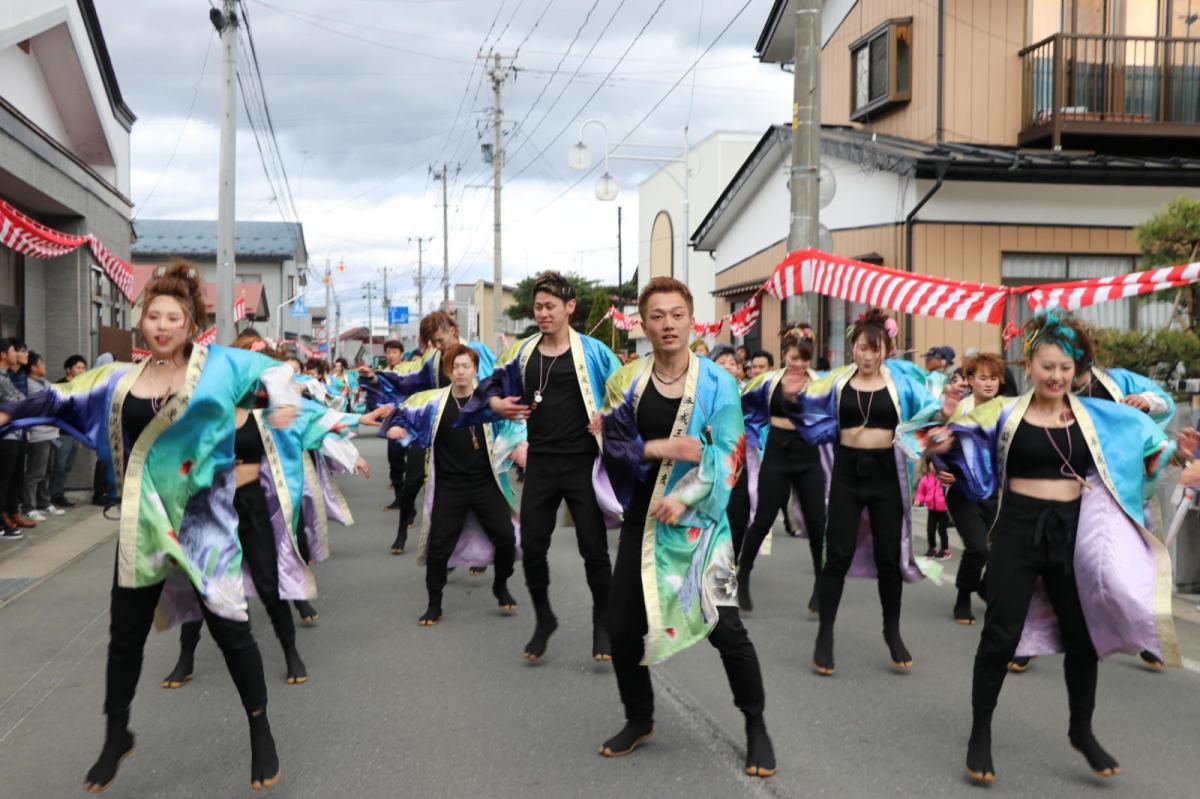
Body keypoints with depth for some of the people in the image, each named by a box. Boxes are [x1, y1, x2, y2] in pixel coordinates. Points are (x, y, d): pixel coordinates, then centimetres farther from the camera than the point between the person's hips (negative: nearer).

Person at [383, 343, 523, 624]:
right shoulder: (435, 401, -2)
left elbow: (513, 423, 4)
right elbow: (405, 414, 8)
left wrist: (521, 444, -12)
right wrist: (397, 427, -11)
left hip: (486, 483, 0)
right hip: (449, 487, 0)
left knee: (505, 536, 0)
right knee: (439, 544, 1)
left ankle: (501, 586, 27)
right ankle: (434, 604, 18)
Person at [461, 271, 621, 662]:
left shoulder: (592, 351, -5)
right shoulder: (524, 352, 5)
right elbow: (494, 384, 18)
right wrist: (496, 403, -2)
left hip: (582, 464, -3)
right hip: (540, 464, 3)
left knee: (593, 546, 2)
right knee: (532, 546, 6)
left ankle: (602, 622, 22)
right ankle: (544, 619, 28)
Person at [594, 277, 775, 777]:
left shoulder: (717, 383, -6)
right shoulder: (626, 382, 1)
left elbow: (727, 455, -11)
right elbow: (612, 447, -2)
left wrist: (684, 498, -23)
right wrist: (658, 448, -19)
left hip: (699, 520, -3)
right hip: (642, 519, 3)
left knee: (724, 627, -6)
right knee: (622, 624, 6)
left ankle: (756, 726, 17)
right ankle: (639, 718, 31)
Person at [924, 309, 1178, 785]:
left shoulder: (1094, 416, 4)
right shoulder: (1007, 413, -4)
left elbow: (1140, 449, 15)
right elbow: (967, 443, 0)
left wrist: (1168, 455, -1)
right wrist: (945, 445, -20)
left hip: (1073, 532, 3)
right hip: (1018, 530, -3)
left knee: (1082, 634, 12)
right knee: (1000, 635, -1)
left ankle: (1081, 731, 34)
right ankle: (980, 734, 15)